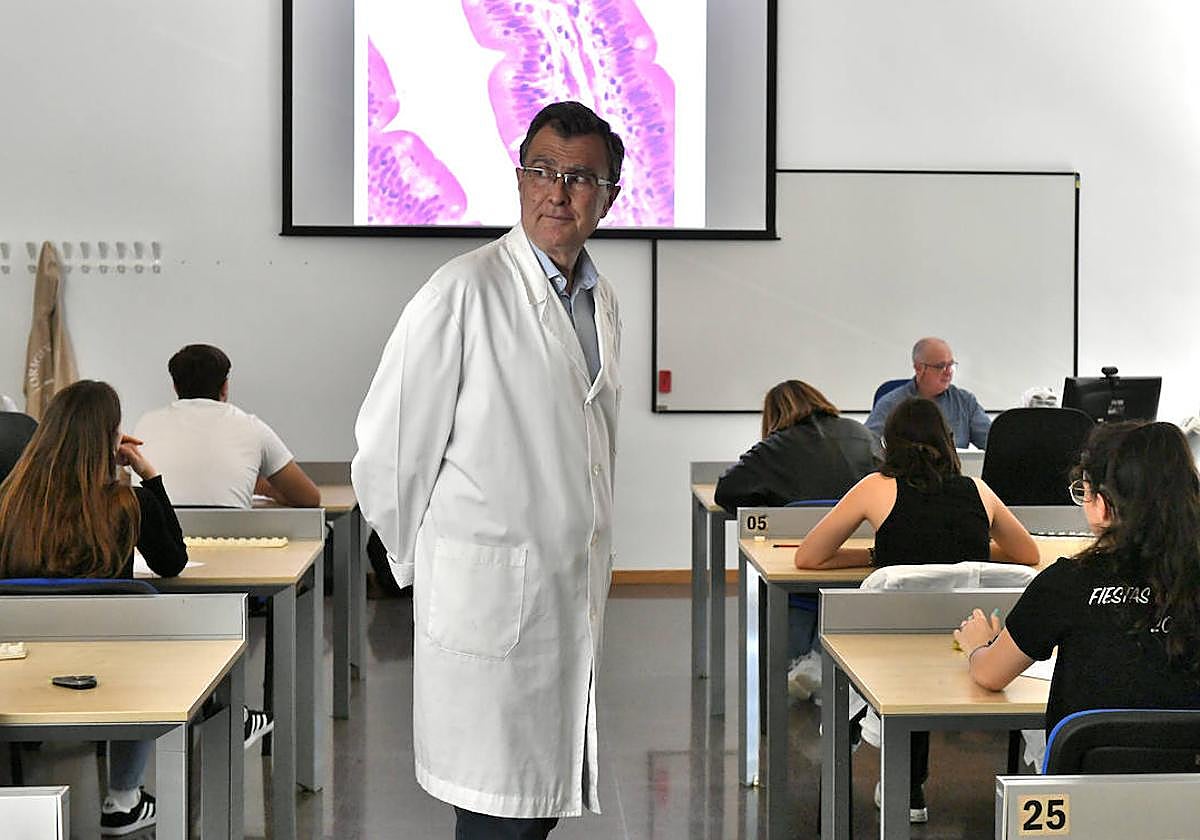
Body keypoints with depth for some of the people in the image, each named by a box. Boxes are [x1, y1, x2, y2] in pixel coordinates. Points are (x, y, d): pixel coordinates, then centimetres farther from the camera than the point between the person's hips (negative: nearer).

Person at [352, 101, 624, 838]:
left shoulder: (603, 301, 12)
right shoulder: (464, 292, -13)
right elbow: (386, 453, -10)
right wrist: (425, 569, 0)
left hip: (579, 597, 7)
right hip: (489, 596, -7)